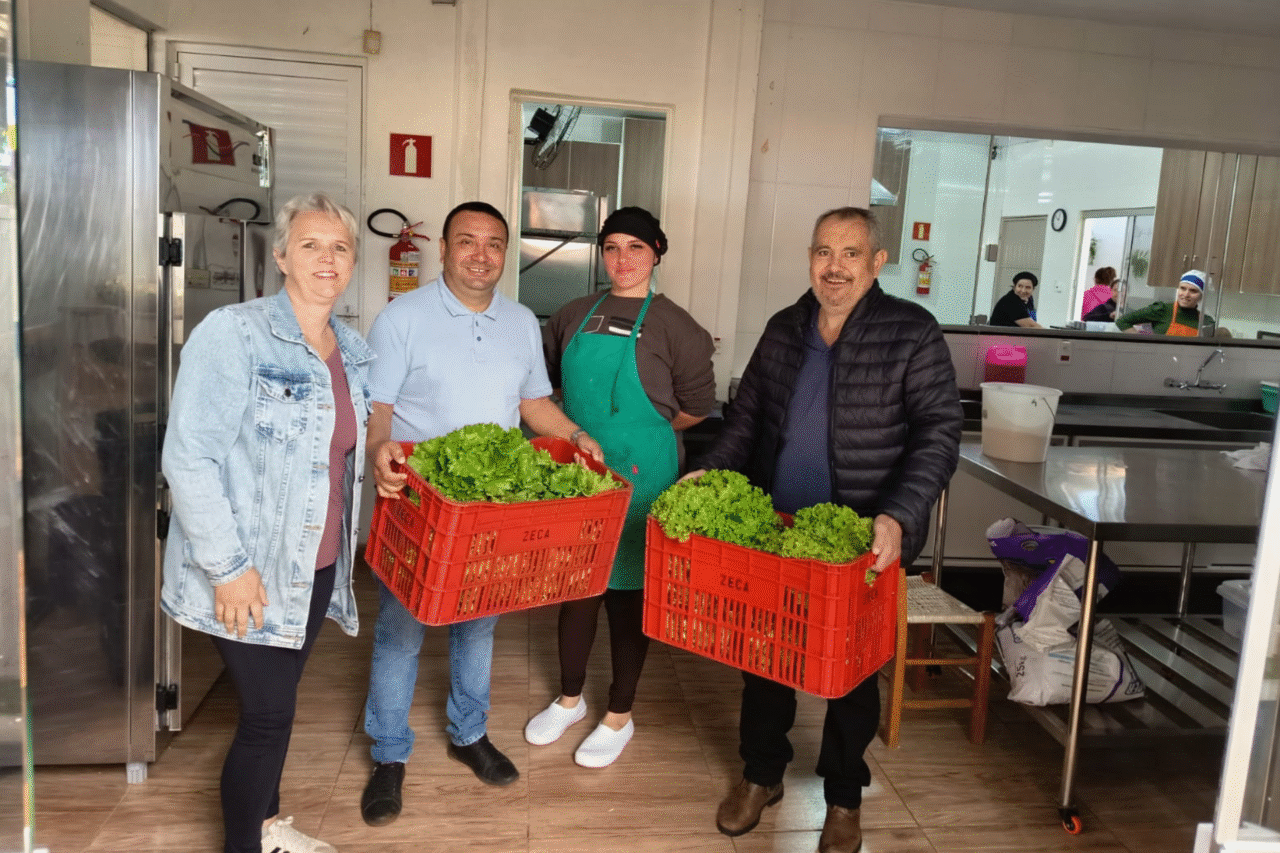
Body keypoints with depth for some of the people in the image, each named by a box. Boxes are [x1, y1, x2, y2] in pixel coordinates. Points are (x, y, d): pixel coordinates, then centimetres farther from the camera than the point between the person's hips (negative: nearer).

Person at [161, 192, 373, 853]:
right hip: (245, 573, -6)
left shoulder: (353, 351, 7)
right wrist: (228, 566, -19)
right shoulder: (233, 334, -15)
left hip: (317, 564, 6)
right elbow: (188, 458, -19)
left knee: (277, 700, 19)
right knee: (268, 711, -1)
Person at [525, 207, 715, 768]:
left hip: (638, 472, -4)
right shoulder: (575, 316, 8)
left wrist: (641, 433, 4)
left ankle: (620, 716, 23)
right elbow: (543, 374, 18)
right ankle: (570, 699, 34)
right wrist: (577, 431, 7)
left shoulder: (673, 325, -5)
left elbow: (696, 406, -3)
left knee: (628, 588, 6)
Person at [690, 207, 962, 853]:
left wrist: (899, 517, -25)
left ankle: (844, 798, 34)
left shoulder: (912, 333, -9)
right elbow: (747, 416, 13)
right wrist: (710, 471, -2)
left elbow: (939, 433, -13)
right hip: (772, 529, 4)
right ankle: (761, 775, 38)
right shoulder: (783, 330, 6)